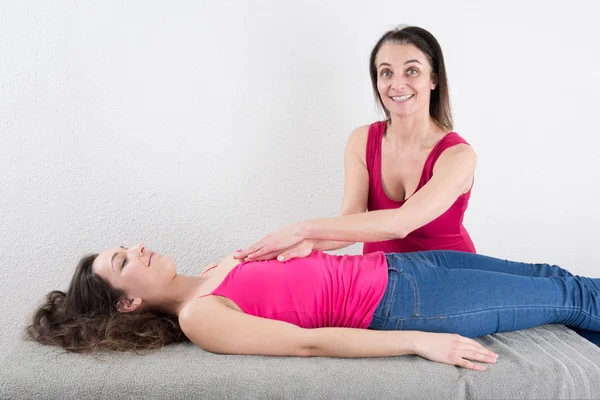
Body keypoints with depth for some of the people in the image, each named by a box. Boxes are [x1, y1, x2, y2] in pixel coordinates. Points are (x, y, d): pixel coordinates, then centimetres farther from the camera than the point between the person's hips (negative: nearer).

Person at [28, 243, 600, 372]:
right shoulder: (199, 319, -15)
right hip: (395, 307, -7)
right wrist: (419, 341, -24)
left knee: (550, 276, 12)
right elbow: (308, 342, -21)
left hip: (397, 265, 7)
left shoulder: (220, 271, 9)